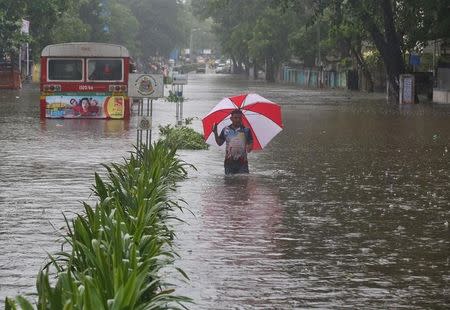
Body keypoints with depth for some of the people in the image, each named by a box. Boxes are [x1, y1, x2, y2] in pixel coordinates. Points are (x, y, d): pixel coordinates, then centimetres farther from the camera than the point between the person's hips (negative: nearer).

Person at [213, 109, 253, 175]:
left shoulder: (246, 130, 3)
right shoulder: (226, 130, 7)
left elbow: (250, 143, 5)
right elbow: (219, 143, 11)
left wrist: (249, 148, -18)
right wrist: (215, 132, -2)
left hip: (242, 162, -1)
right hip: (229, 162, 1)